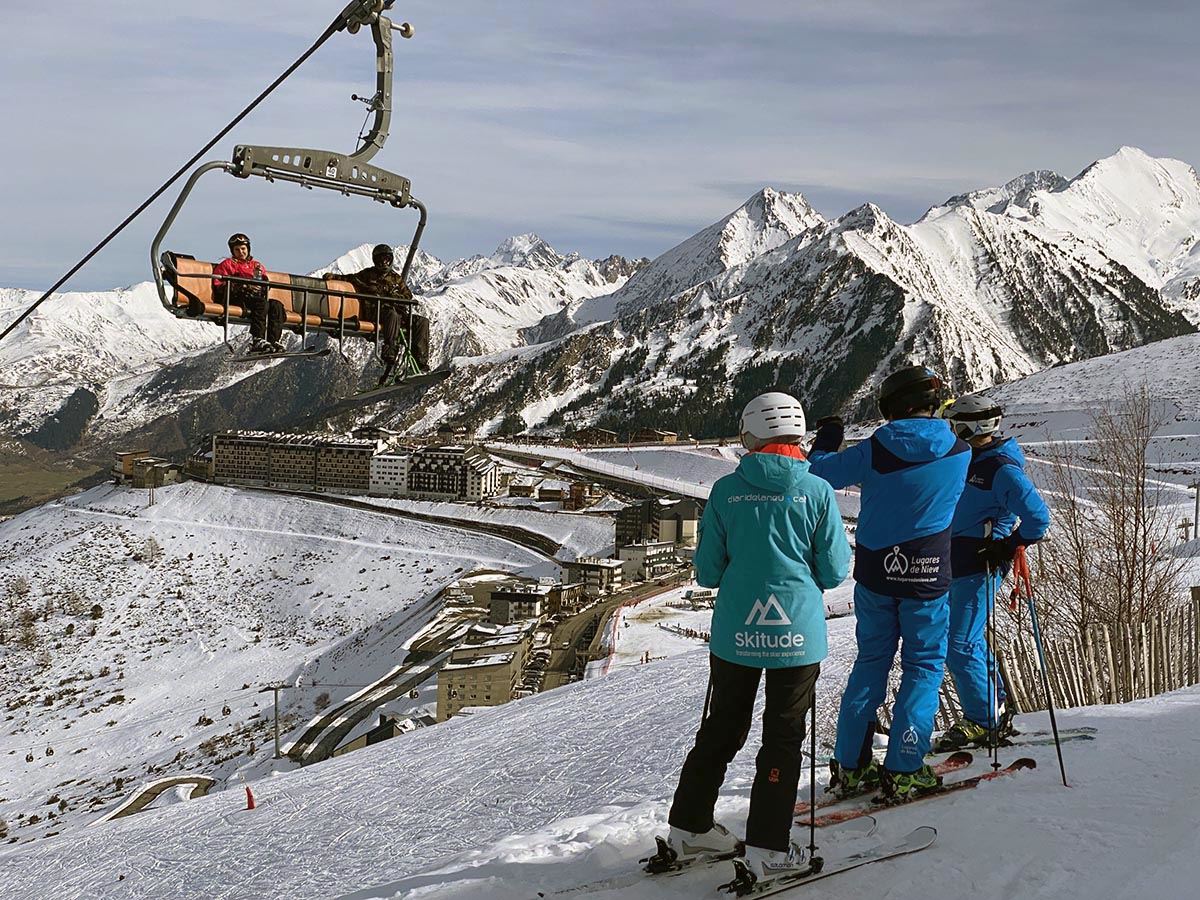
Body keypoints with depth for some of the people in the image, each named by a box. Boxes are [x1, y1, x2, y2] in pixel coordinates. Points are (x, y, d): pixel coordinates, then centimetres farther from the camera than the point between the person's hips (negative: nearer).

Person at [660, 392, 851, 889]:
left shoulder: (726, 490, -4)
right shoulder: (816, 491, -7)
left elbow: (707, 572, 0)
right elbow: (835, 571, -3)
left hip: (735, 633, 2)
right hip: (796, 633, -2)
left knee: (721, 730, 18)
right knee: (783, 737, 10)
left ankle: (689, 827, 28)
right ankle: (767, 848, 13)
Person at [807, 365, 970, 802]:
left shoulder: (874, 450, -9)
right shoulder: (959, 453, -6)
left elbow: (819, 474, 1)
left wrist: (827, 439, 19)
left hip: (874, 575, 2)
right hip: (928, 580, -2)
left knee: (870, 663, 14)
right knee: (923, 668, 9)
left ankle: (850, 766, 16)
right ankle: (902, 771, 4)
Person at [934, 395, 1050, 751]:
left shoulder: (1003, 469, -16)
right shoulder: (971, 461, 13)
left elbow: (1037, 518, -20)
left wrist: (1007, 548, -13)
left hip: (979, 568, -10)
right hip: (958, 565, 10)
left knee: (960, 648, -9)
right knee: (972, 643, 16)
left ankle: (983, 722, 2)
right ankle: (995, 713, 27)